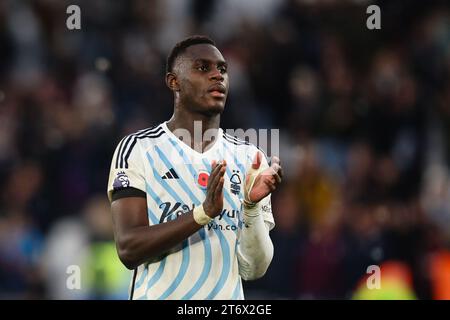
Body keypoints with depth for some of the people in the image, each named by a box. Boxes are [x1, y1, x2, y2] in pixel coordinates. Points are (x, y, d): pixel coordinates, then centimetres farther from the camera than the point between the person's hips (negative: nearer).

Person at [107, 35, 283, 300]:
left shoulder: (249, 159, 2)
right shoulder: (137, 149, -6)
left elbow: (252, 270, -2)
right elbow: (128, 250, -15)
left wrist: (252, 206, -18)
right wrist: (204, 213, -26)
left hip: (228, 296, 2)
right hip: (160, 293, -2)